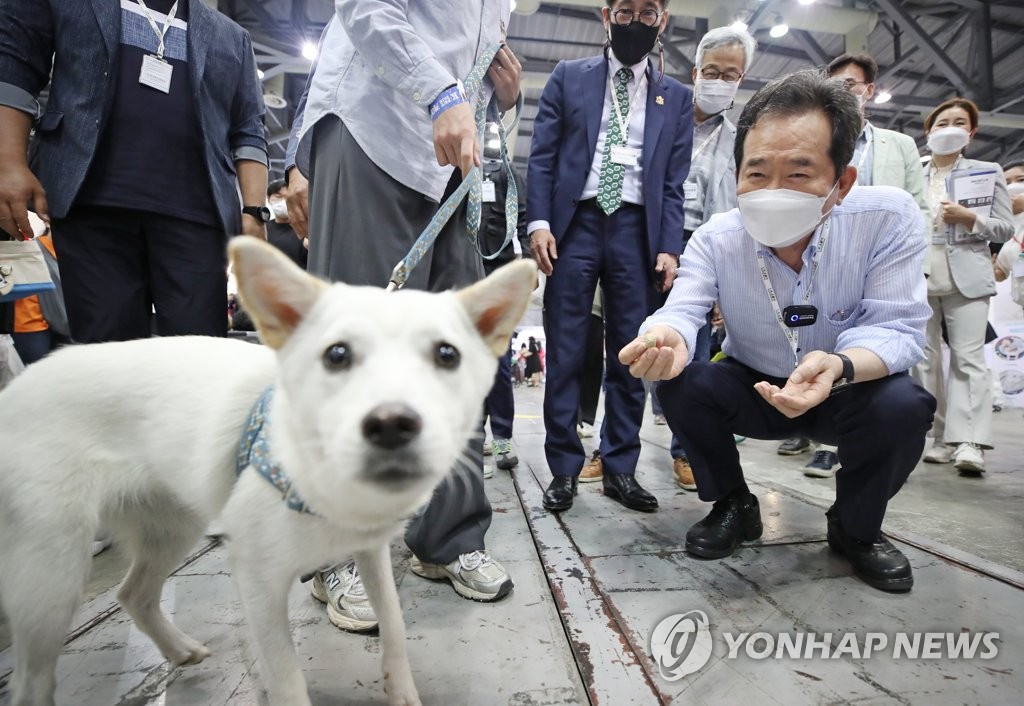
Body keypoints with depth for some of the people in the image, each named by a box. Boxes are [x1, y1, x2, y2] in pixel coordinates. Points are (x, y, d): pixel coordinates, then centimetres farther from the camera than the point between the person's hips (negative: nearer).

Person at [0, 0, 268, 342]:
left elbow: (248, 131, 12)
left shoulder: (232, 38, 20)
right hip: (92, 200, 0)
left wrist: (253, 210, -2)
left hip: (192, 211, 0)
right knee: (106, 339, -2)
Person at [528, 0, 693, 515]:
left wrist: (670, 247, -2)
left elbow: (675, 181, 10)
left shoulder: (676, 97, 16)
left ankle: (620, 469, 11)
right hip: (576, 223, -1)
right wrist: (539, 221, -8)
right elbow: (542, 155, 5)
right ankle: (564, 468, 7)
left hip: (637, 230, 2)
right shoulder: (568, 77, 13)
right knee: (565, 353, -2)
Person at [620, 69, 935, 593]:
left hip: (853, 391, 0)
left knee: (903, 407, -31)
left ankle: (855, 528, 2)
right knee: (678, 381, -24)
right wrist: (664, 339, -54)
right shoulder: (715, 239, -18)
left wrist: (838, 367, -45)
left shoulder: (889, 217, -22)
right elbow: (682, 310, -28)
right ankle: (734, 507, 3)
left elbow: (896, 327, -23)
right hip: (753, 390, 1)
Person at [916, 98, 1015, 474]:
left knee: (968, 357, -10)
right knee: (926, 359, 1)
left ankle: (969, 442, -12)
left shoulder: (988, 171, 10)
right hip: (918, 279, 2)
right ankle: (941, 438, 7)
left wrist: (967, 217, -12)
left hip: (965, 278, -2)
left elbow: (1006, 228, 5)